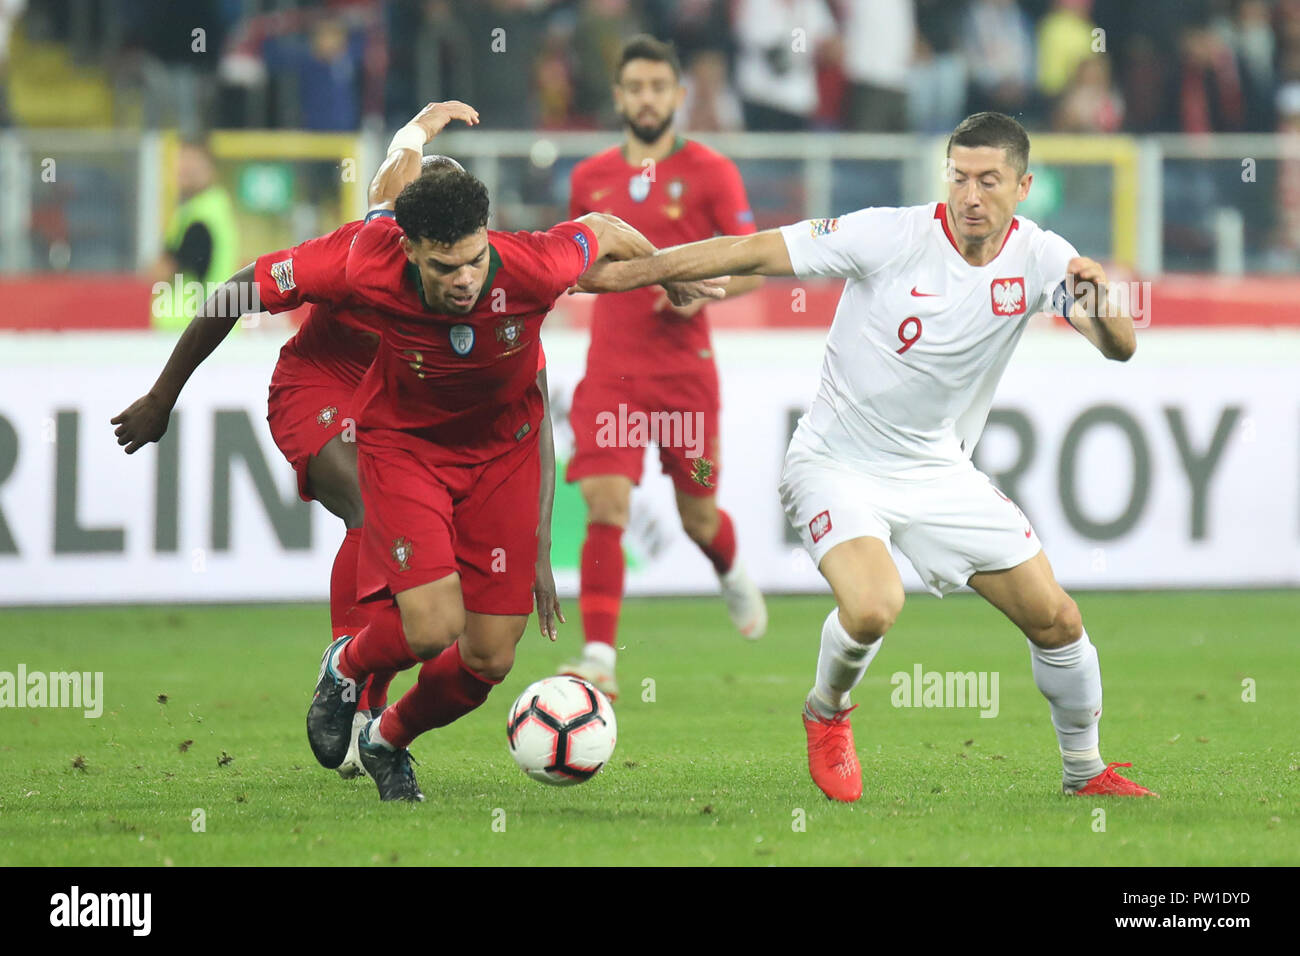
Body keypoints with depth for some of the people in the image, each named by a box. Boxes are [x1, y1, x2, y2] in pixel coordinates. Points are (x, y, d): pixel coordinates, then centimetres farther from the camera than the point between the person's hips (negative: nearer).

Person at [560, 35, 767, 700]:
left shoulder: (709, 172, -1)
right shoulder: (590, 178, 10)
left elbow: (756, 264, -4)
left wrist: (705, 288, -21)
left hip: (685, 370, -1)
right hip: (610, 370, 1)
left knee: (698, 519, 10)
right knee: (605, 508, -15)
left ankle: (733, 575, 47)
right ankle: (599, 660, -19)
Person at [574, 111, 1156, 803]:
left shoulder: (1037, 258, -7)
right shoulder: (892, 237, -19)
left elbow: (1120, 348, -11)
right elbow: (754, 253, -17)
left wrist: (1101, 306, -36)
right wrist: (627, 273, -18)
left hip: (939, 472, 5)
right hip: (837, 466, -4)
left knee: (1055, 621, 1)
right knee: (872, 608, -30)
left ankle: (1085, 772, 26)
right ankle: (827, 716, 4)